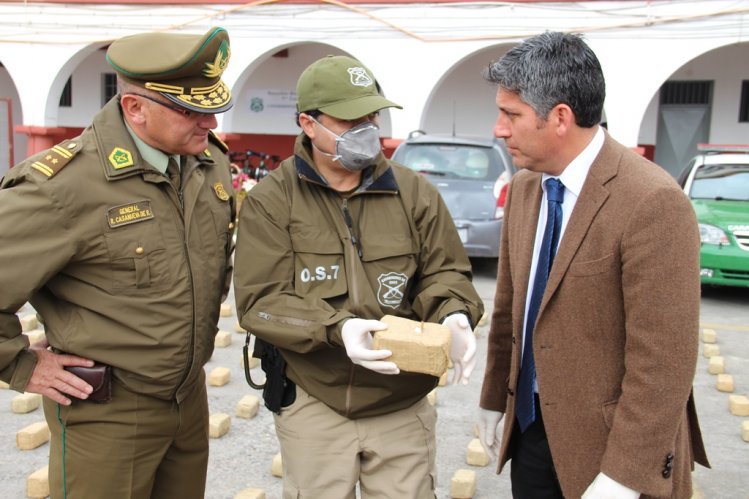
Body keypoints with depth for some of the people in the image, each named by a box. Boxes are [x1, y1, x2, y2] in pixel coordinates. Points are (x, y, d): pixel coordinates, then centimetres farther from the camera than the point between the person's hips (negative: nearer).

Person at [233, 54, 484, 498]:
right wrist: (336, 328, -26)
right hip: (312, 404, -1)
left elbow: (445, 271, 5)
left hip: (403, 405, 2)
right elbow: (259, 300, -11)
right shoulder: (270, 201, -6)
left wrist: (453, 316, -17)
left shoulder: (415, 193, 0)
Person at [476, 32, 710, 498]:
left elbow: (663, 361, -22)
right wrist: (494, 399, 13)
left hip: (608, 442, -6)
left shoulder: (652, 202, -22)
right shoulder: (524, 186, 1)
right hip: (530, 427, 6)